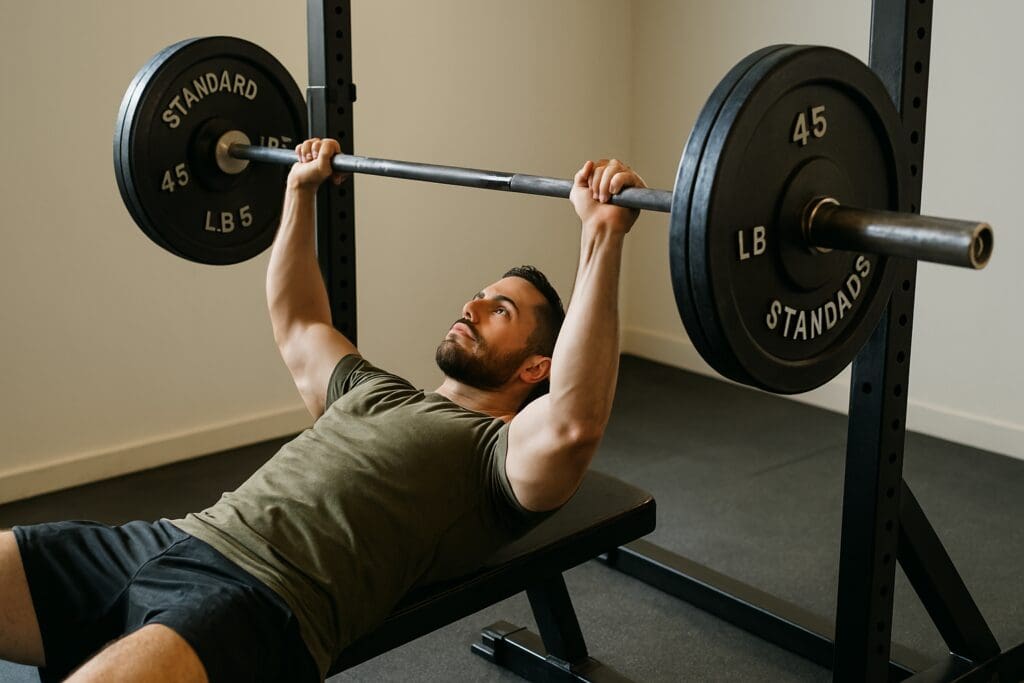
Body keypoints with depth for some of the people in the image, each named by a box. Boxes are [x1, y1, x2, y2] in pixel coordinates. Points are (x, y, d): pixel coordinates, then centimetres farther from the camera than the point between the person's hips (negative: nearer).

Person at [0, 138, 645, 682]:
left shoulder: (503, 452, 6)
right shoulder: (379, 391, 30)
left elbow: (570, 425, -18)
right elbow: (296, 323, 44)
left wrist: (603, 237, -22)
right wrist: (300, 191, 41)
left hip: (263, 601, -9)